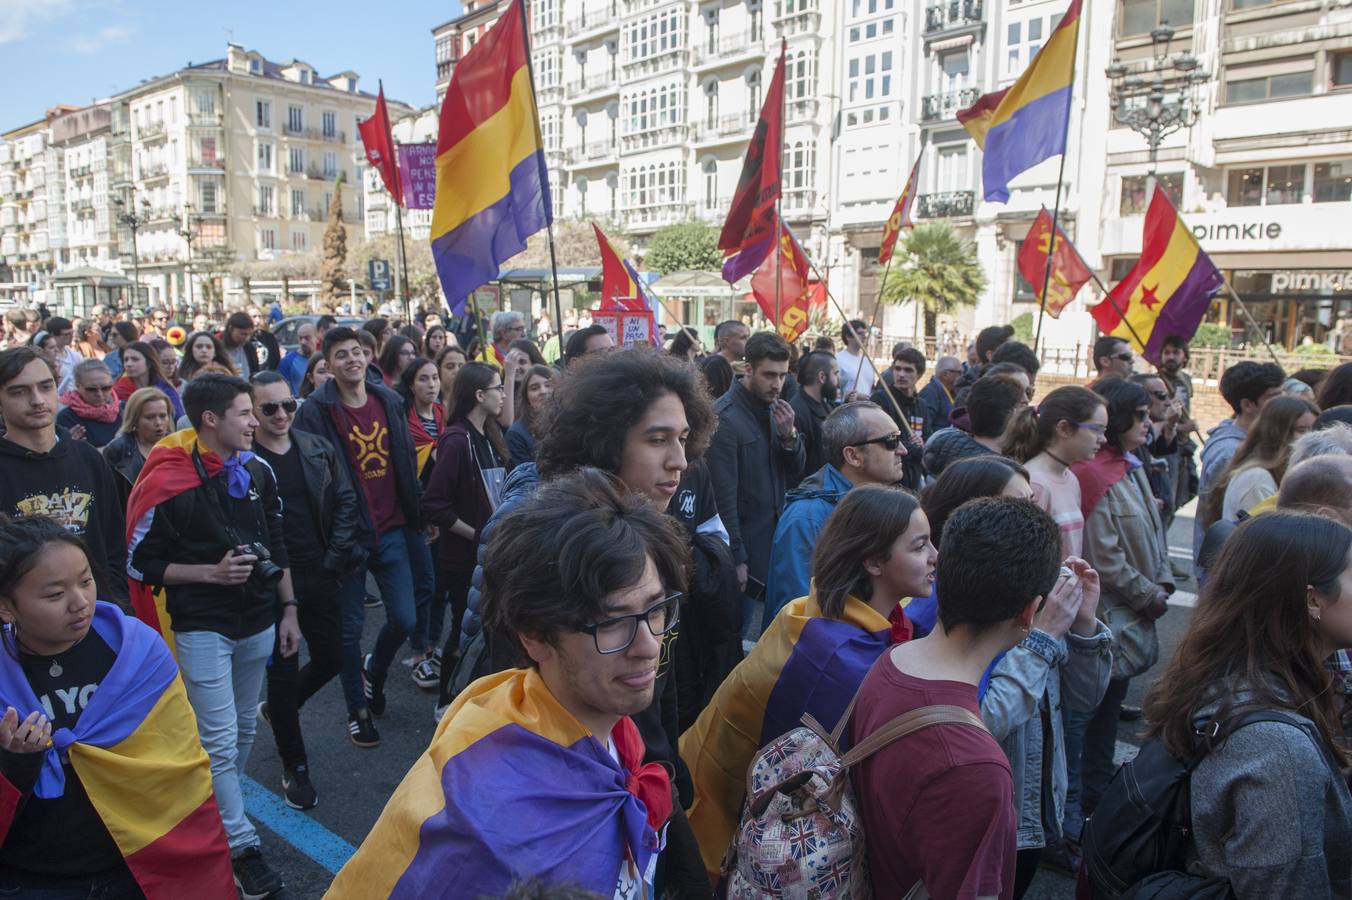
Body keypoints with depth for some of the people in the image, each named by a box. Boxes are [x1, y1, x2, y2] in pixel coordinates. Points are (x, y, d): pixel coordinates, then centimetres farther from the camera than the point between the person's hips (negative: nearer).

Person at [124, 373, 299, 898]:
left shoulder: (257, 472, 2)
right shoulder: (167, 483, -15)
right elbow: (140, 563, -8)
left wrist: (288, 609, 8)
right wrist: (212, 572, -18)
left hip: (258, 621, 6)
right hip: (201, 628, -6)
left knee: (243, 730, 17)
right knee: (219, 740, -2)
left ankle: (217, 810, 37)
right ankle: (241, 846, 9)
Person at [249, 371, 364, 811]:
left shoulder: (318, 449, 5)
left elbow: (345, 501, 8)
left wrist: (335, 556, -2)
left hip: (320, 577, 5)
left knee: (330, 660, 13)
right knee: (284, 672, 6)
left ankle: (276, 708, 43)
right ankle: (294, 768, 25)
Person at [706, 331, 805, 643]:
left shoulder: (773, 407, 7)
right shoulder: (725, 418, -19)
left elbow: (793, 474, 10)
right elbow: (724, 496, -19)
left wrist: (789, 435, -8)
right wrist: (737, 559, -17)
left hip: (774, 540, 8)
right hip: (745, 546, -8)